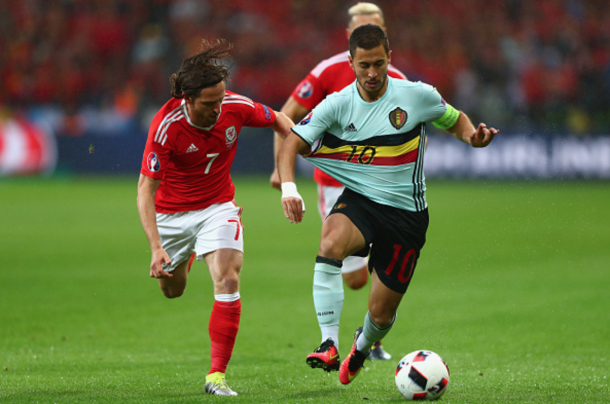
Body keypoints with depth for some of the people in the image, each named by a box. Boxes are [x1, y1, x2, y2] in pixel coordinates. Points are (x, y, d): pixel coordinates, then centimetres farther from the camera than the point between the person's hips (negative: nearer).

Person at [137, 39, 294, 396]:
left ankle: (217, 374, -17)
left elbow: (278, 120, 3)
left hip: (218, 205, 1)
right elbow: (146, 189, -27)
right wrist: (156, 247, -36)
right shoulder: (166, 126, -30)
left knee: (228, 279, -20)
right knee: (172, 289, 17)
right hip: (171, 211, -1)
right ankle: (188, 254, 56)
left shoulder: (236, 107, -20)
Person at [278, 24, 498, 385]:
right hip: (358, 202, 0)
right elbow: (292, 143, -9)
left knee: (382, 313, 6)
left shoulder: (417, 95, -7)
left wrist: (472, 136, -12)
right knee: (330, 243, -36)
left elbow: (454, 120, 11)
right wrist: (289, 188, -28)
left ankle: (362, 347, 44)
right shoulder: (337, 105, -6)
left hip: (406, 213, 0)